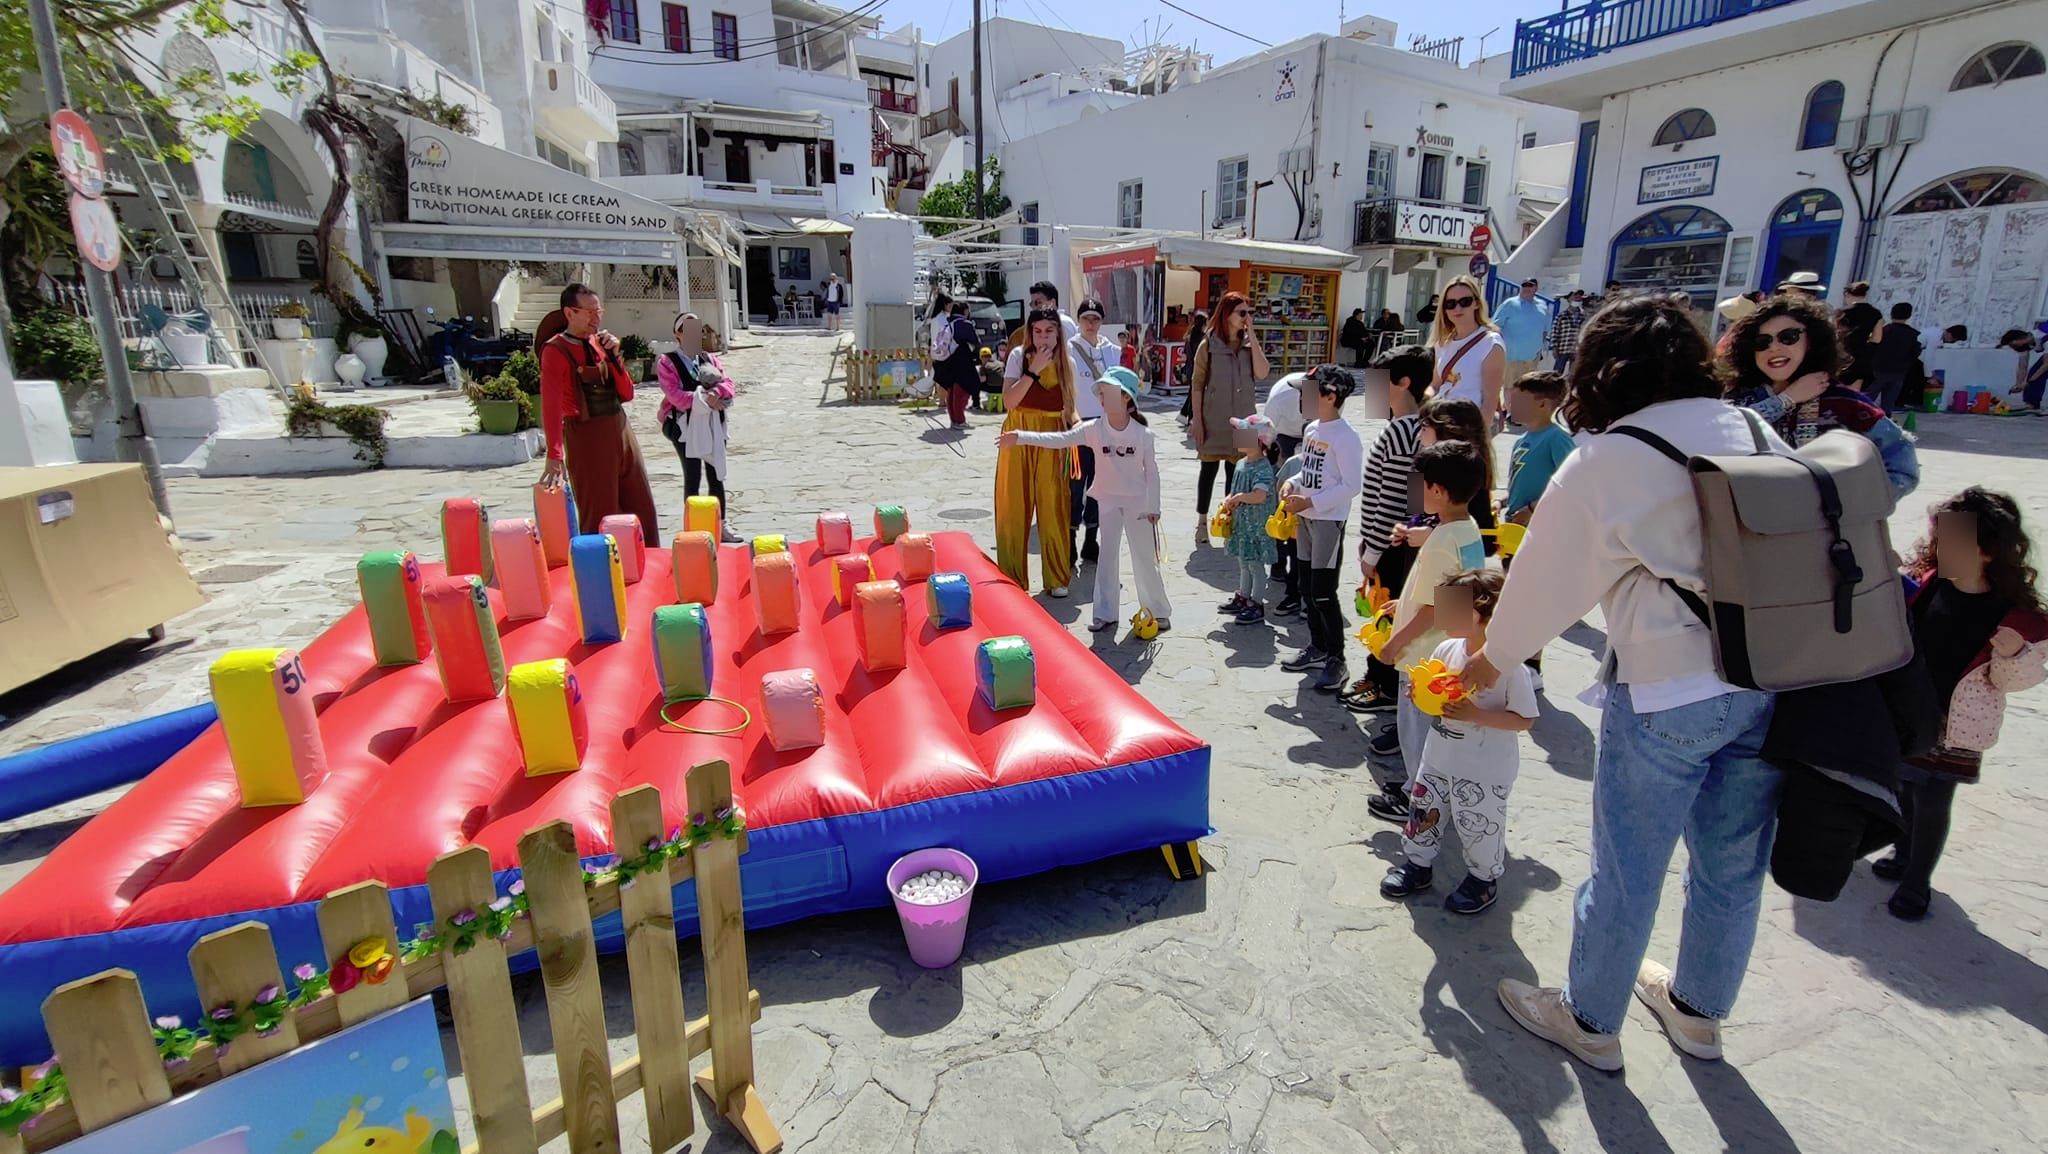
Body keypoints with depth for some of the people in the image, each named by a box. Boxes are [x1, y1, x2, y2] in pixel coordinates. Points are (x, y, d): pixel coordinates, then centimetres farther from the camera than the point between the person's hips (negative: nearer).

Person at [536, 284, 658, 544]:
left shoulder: (600, 342, 11)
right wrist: (555, 456, -28)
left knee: (643, 509, 12)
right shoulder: (555, 351, -8)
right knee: (598, 515, 1)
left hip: (621, 429, 7)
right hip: (586, 436, -6)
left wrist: (613, 355, -4)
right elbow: (551, 405, -18)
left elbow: (627, 394, 10)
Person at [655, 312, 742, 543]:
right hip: (685, 425, -5)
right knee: (692, 477, 0)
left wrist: (716, 392, -20)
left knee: (716, 475, 11)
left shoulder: (710, 359, 13)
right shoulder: (667, 362, -3)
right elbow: (675, 394, -15)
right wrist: (704, 398, -21)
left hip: (713, 424, 5)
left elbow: (727, 383, 1)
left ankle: (721, 524, 21)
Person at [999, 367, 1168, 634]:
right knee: (1107, 555, 6)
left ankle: (1159, 611, 19)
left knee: (1145, 557, 4)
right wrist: (1021, 437, -23)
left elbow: (1152, 472, -6)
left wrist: (1153, 507, -5)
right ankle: (1105, 613, 14)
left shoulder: (1144, 434, -13)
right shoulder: (1094, 429, -9)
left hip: (1138, 502, -2)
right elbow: (1059, 439, -15)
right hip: (1108, 500, 2)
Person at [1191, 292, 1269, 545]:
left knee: (1235, 470, 9)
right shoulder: (1209, 346, -5)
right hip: (1214, 419, -3)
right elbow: (1198, 385, -5)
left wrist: (1251, 335, -12)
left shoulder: (1250, 344, 5)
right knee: (1209, 469, 6)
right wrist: (1197, 420, -10)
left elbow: (1262, 373, -12)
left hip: (1241, 420, 3)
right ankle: (1202, 522, 16)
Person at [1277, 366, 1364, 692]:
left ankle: (1336, 659, 7)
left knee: (1323, 594, -6)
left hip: (1329, 521, -8)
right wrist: (1292, 484, 1)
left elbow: (1351, 486, -19)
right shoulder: (1311, 429, 9)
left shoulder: (1344, 436, -16)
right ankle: (1318, 648, 30)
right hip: (1306, 518, 8)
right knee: (1309, 589, 15)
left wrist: (1310, 501, -20)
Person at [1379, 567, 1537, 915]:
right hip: (1439, 757, 6)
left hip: (1485, 772, -6)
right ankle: (1417, 864, 39)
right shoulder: (1446, 650, -5)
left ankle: (1483, 878, 36)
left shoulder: (1510, 667, -22)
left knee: (1479, 826, 11)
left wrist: (1476, 715, -27)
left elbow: (1525, 719, -18)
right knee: (1424, 811, 18)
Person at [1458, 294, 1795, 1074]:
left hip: (1667, 690, -6)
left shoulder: (1601, 463, -10)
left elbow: (1546, 579, -2)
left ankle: (1590, 1021, 30)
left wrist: (1490, 660, 12)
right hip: (1770, 680, 6)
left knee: (1628, 870, 10)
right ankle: (1699, 1010, 43)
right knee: (1734, 864, 21)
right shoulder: (1756, 433, 5)